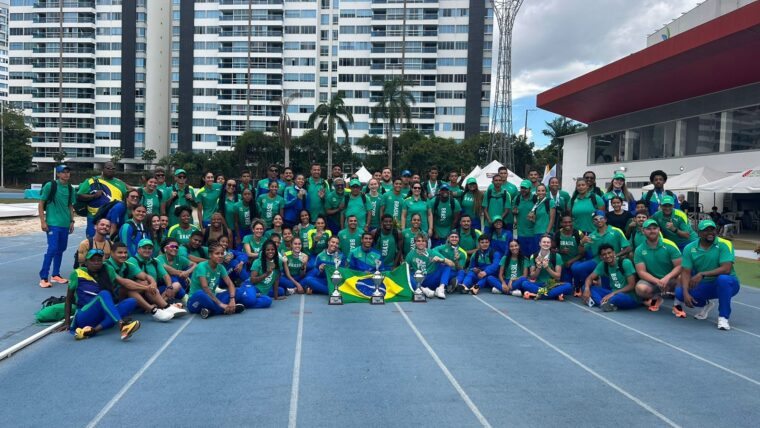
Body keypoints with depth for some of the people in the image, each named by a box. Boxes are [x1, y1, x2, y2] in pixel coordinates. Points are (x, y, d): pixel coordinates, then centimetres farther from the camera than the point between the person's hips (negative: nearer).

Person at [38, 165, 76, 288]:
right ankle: (43, 278, -4)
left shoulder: (70, 188, 9)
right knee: (52, 249, -12)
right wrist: (42, 221, -10)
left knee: (61, 249, 11)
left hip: (65, 224, 6)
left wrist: (72, 221, 13)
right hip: (52, 223, -6)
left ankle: (55, 275, 23)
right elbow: (40, 204, -5)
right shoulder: (50, 185, -6)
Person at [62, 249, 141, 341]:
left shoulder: (108, 272, 13)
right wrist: (67, 322, 2)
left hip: (102, 317, 4)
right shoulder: (77, 274, 6)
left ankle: (93, 330, -35)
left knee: (131, 302, -20)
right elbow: (69, 299, 9)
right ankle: (122, 325, -57)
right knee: (104, 294, -30)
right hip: (84, 317, -4)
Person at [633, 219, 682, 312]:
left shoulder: (669, 245, -8)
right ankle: (656, 297, 5)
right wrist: (658, 281, -25)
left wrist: (667, 278, -28)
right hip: (652, 281, 1)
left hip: (670, 280, -1)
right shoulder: (639, 250, -6)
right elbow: (641, 272, -9)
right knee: (640, 288, -32)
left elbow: (679, 266, -11)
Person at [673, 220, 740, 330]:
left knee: (723, 279, -37)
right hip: (703, 286, 4)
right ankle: (706, 304, 15)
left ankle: (723, 317, -19)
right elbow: (685, 272, -8)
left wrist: (702, 274, -35)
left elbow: (726, 269, -26)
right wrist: (686, 293, -22)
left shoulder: (725, 244, -14)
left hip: (726, 284, -4)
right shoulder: (690, 248, -5)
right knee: (679, 292, -19)